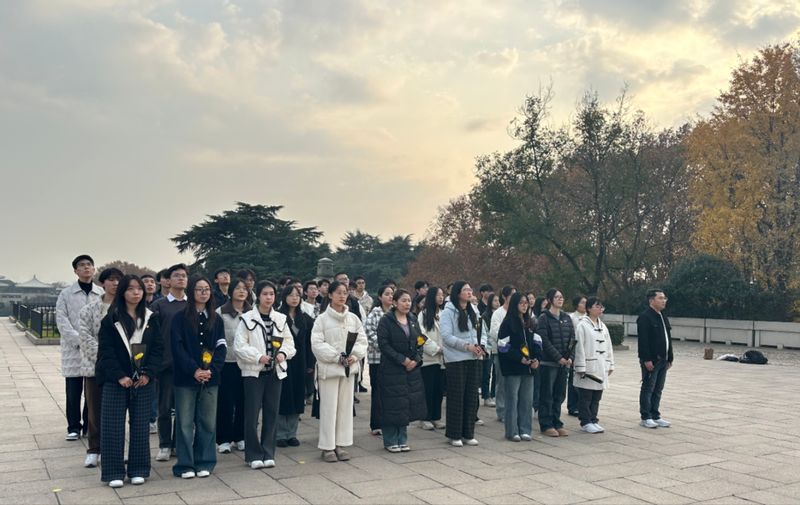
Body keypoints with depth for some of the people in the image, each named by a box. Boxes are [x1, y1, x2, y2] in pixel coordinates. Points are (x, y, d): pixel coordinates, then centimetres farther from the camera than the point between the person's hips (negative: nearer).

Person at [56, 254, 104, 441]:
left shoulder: (103, 294, 6)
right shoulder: (66, 294, 4)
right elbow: (62, 321, -4)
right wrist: (80, 340, -14)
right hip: (73, 350, 0)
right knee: (73, 392, 4)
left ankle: (90, 426, 17)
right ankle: (74, 427, 15)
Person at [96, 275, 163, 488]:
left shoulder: (150, 318, 8)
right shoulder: (110, 319, -1)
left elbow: (158, 348, 4)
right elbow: (106, 350, -6)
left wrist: (148, 373, -8)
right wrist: (119, 376, -15)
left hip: (143, 380, 2)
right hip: (116, 380, -2)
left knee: (140, 425, 6)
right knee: (113, 426, 0)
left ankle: (138, 470, 15)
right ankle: (114, 472, 8)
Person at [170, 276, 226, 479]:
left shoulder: (216, 319, 11)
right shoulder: (180, 318, 0)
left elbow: (221, 347, 5)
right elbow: (177, 347, -7)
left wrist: (211, 369, -10)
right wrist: (194, 370, -16)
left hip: (210, 378, 3)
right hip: (186, 377, -3)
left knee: (208, 422, 6)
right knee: (185, 422, 0)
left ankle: (204, 463, 17)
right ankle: (185, 465, 10)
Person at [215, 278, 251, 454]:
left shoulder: (252, 313, 7)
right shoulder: (221, 313, -4)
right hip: (227, 362, -3)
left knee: (243, 400, 9)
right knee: (225, 402, 1)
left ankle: (240, 437, 22)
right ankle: (223, 440, 12)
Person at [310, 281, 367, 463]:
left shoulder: (353, 318, 7)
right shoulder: (322, 319, -5)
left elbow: (362, 340, 6)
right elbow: (317, 343, -12)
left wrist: (354, 356, -11)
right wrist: (337, 357, -17)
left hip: (349, 367, 4)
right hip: (328, 367, -4)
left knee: (346, 406, 9)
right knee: (329, 407, 0)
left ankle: (341, 444, 19)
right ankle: (327, 447, 9)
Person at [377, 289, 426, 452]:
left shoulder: (413, 319, 11)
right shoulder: (386, 320, -7)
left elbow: (420, 341, 11)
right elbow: (384, 344, -13)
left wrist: (416, 359, -5)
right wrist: (402, 360, -16)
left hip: (412, 368, 5)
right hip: (392, 369, -5)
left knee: (408, 404, 7)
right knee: (393, 405, -2)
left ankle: (402, 440, 18)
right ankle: (390, 441, 10)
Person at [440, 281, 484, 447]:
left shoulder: (472, 311, 13)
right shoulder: (448, 312, -9)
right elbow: (447, 336, -16)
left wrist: (477, 345, -1)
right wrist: (467, 346, -19)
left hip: (473, 359, 7)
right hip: (455, 360, -7)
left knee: (471, 396, 9)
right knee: (456, 397, -1)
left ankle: (468, 434, 19)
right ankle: (454, 435, 9)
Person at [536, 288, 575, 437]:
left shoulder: (567, 318, 11)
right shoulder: (544, 318, -7)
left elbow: (572, 338, 8)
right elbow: (545, 341, -13)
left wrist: (570, 357, -5)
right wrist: (558, 357, -16)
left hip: (564, 363, 6)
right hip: (548, 362, -5)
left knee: (560, 394, 10)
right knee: (547, 395, 1)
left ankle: (557, 423, 19)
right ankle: (546, 425, 9)